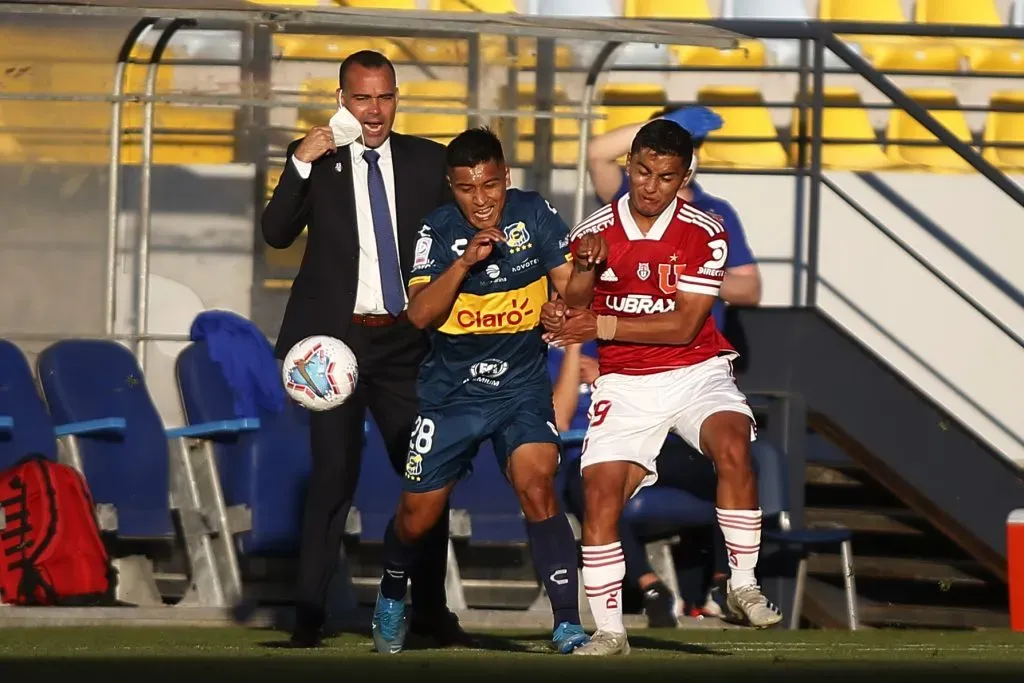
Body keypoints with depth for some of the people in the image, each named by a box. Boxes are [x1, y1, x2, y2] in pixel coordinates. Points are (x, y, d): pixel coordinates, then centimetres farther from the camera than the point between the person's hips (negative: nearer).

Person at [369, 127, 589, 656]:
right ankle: (391, 597, 39)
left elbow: (568, 286, -6)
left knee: (537, 488, -23)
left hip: (522, 388, -1)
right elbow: (420, 314, -17)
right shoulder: (438, 230, -8)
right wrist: (465, 261, -30)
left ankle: (568, 626, -22)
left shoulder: (534, 215, -6)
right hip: (451, 391, 1)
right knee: (418, 515, 7)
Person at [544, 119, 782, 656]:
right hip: (624, 384, 2)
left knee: (732, 446, -29)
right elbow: (573, 315, -6)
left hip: (696, 373, -2)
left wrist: (601, 326, -21)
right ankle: (609, 631, -1)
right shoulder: (594, 231, 0)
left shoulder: (704, 234, -7)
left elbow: (684, 326, -13)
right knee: (600, 493, -13)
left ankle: (743, 588, -18)